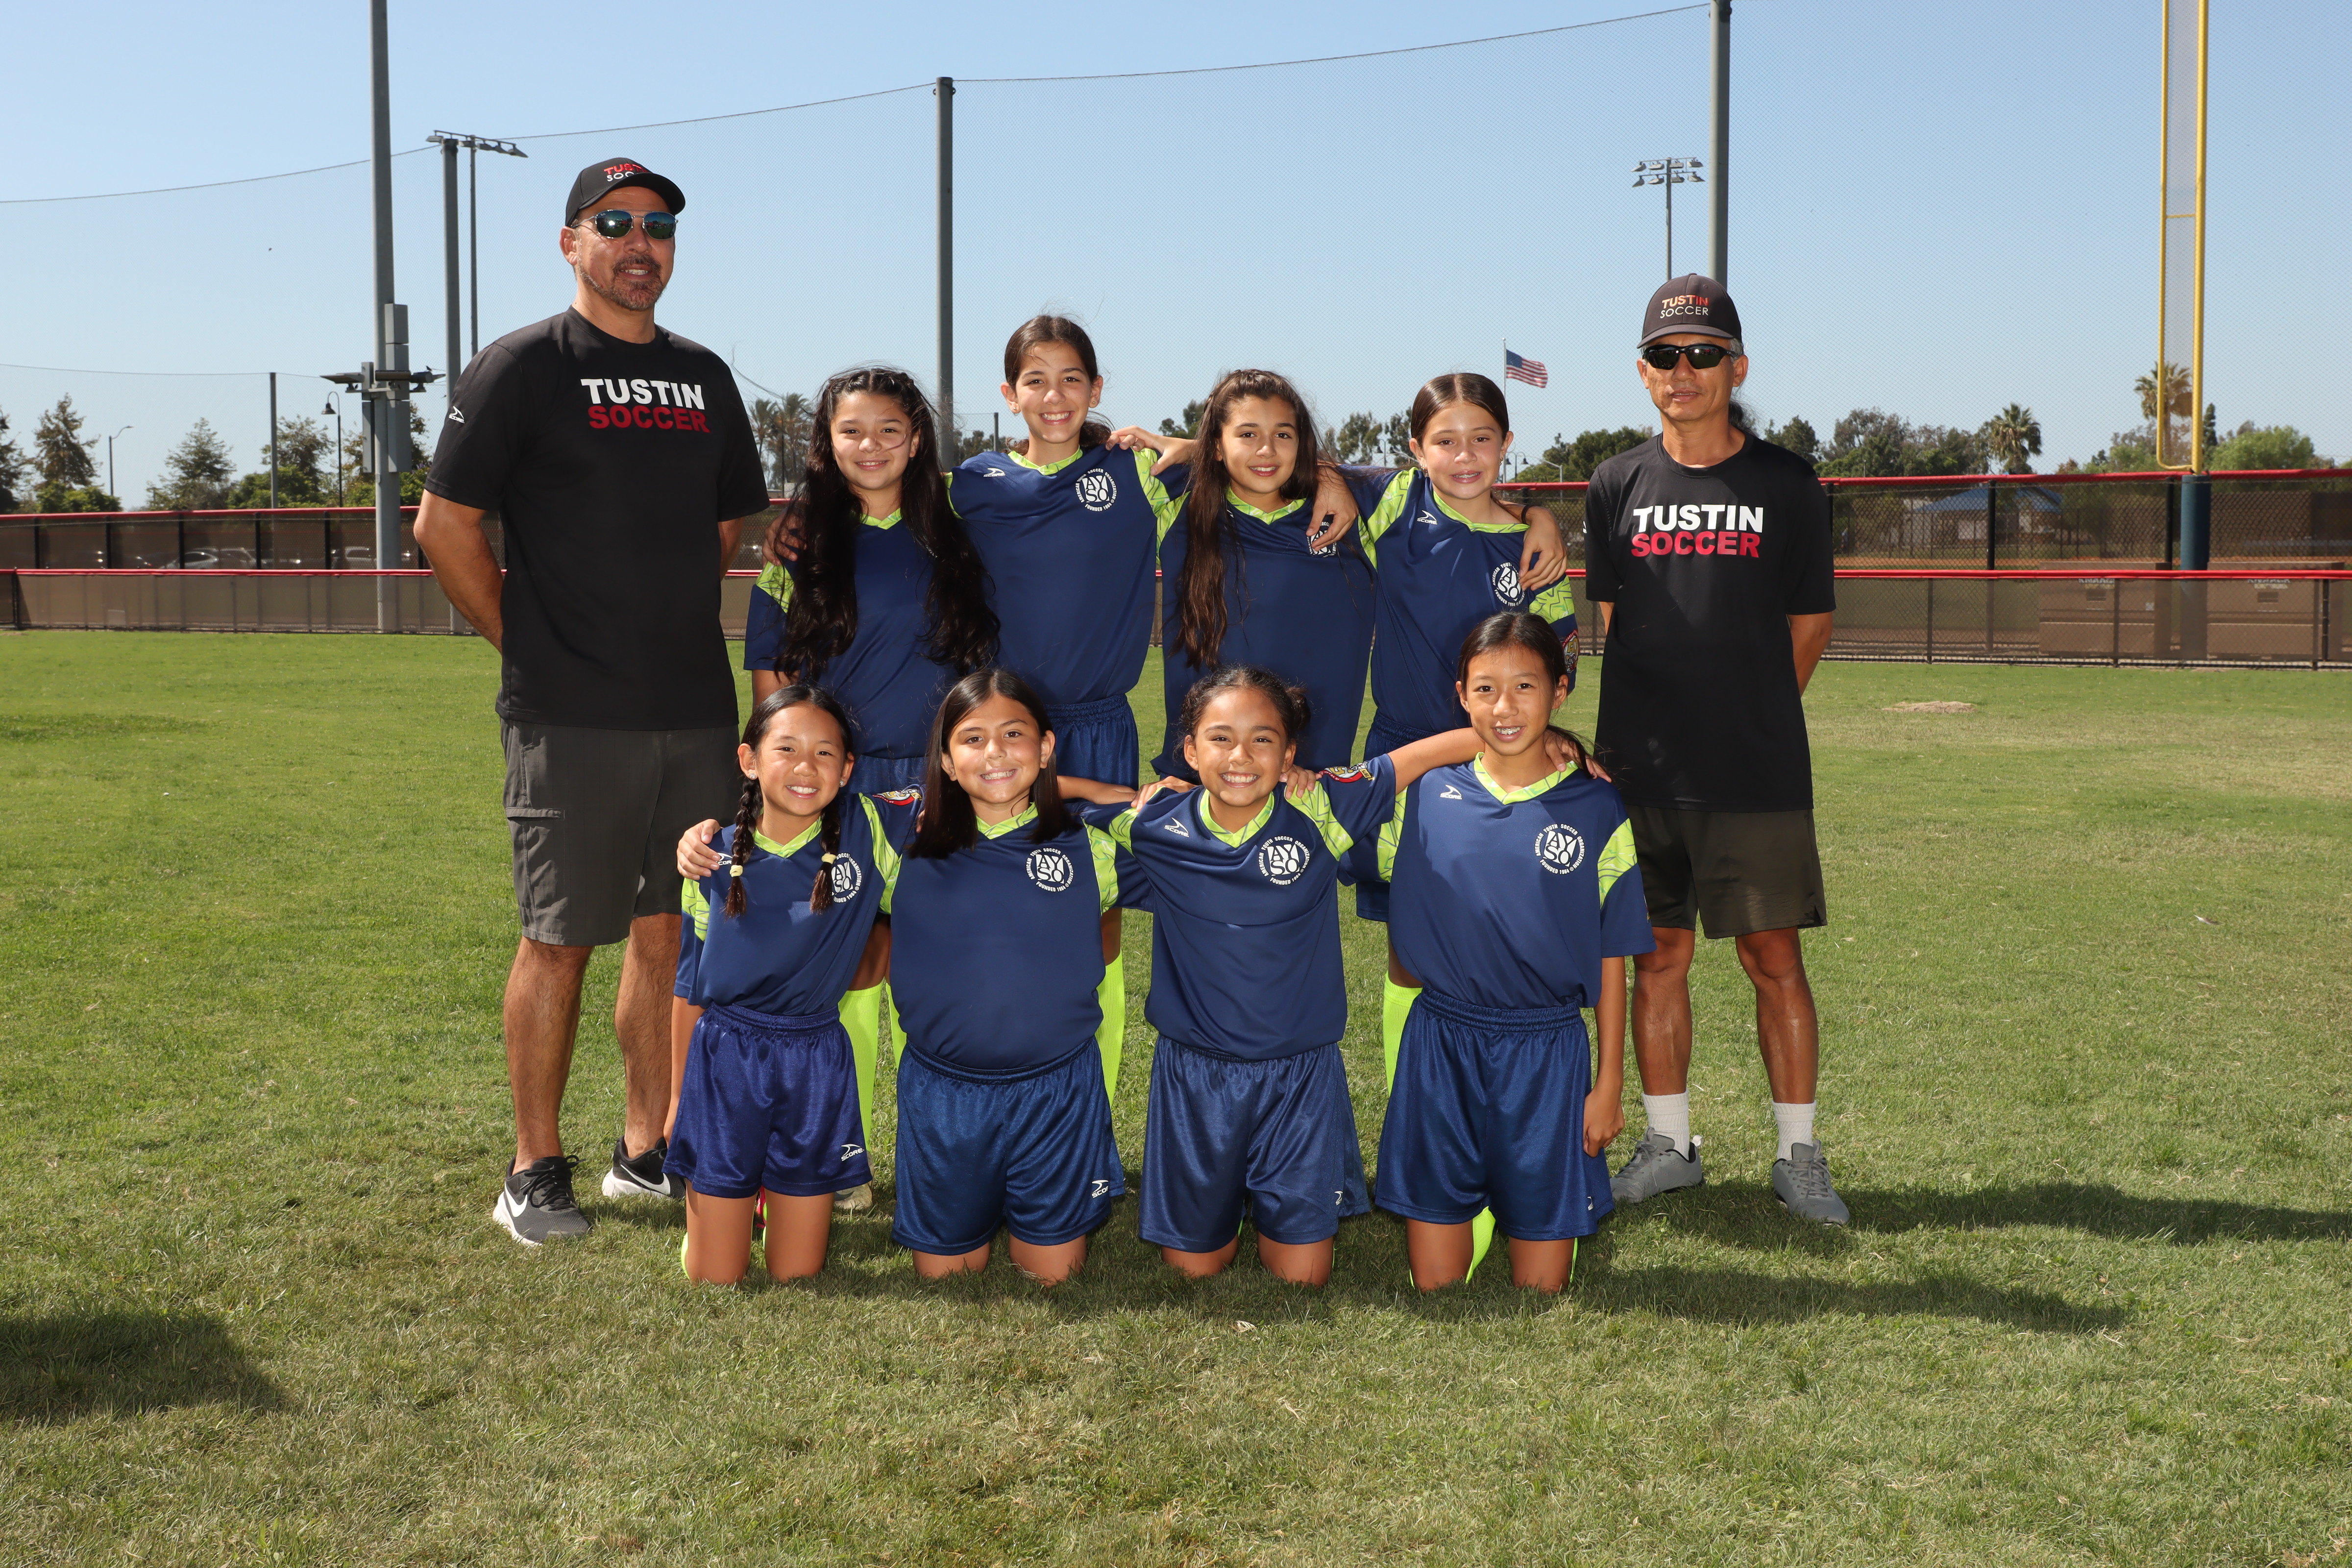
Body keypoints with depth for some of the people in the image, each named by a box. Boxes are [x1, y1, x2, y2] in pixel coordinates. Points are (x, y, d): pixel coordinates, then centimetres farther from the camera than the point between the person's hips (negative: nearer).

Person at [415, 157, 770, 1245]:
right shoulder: (524, 367, -3)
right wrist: (527, 644, -4)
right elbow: (444, 526, -4)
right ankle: (536, 1172, 12)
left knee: (671, 935, 10)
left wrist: (669, 619, 13)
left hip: (697, 709, 6)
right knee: (559, 941, 0)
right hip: (571, 720, -5)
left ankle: (646, 1151, 22)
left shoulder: (703, 377, 14)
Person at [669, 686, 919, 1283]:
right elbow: (690, 986, 5)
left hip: (817, 1064, 0)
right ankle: (719, 1207, 36)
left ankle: (783, 1200, 38)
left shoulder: (868, 828, -7)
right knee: (713, 1278, 4)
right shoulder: (717, 860, -4)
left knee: (796, 1275, 7)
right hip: (724, 1057, 0)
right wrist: (677, 1096, 8)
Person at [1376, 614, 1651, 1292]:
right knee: (1434, 1286, 5)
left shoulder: (1595, 810, -3)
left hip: (1547, 1055, -1)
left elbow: (1611, 962, 0)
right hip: (1440, 1041, 1)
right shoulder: (1426, 795, -1)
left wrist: (1609, 1083, 0)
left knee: (1541, 1292, 4)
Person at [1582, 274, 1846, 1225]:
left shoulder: (1785, 485, 1)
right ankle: (1667, 1145, 20)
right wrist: (1670, 715, 11)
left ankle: (1799, 1154, 12)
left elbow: (1810, 624, 9)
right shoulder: (1618, 486, 6)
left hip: (1759, 778, -2)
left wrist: (1751, 717, 11)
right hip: (1642, 771, 2)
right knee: (1658, 957, 8)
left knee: (1775, 959, 1)